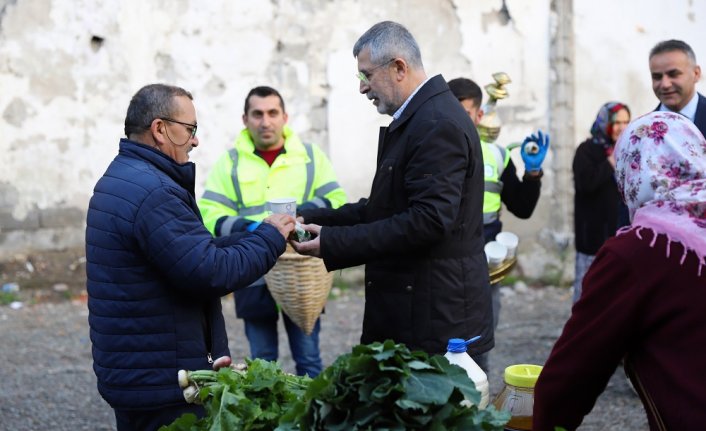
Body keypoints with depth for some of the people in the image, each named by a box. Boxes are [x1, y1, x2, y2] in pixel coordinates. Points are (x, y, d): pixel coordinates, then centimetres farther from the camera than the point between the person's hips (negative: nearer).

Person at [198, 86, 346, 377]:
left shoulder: (310, 156, 6)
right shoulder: (230, 162, 4)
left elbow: (337, 201, 1)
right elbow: (209, 214, -4)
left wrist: (309, 210, -19)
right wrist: (244, 228, -22)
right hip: (253, 279, 0)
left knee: (308, 359, 8)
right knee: (261, 362, 12)